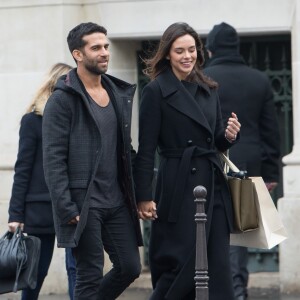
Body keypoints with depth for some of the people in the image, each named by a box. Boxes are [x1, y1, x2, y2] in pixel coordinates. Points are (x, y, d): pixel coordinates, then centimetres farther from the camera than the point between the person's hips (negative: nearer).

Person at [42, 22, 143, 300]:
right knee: (90, 274, -3)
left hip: (117, 201, 7)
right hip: (83, 201, -7)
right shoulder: (63, 99, -8)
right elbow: (53, 158, -12)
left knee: (130, 267, 7)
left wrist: (136, 194, 12)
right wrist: (66, 207, -18)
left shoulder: (119, 94, 13)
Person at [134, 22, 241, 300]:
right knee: (182, 263, -6)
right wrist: (144, 197, -13)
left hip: (213, 183, 6)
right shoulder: (156, 91, -4)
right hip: (179, 186, -6)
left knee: (217, 264, 2)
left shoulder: (208, 89, 14)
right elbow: (146, 149, -8)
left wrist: (229, 136, -3)